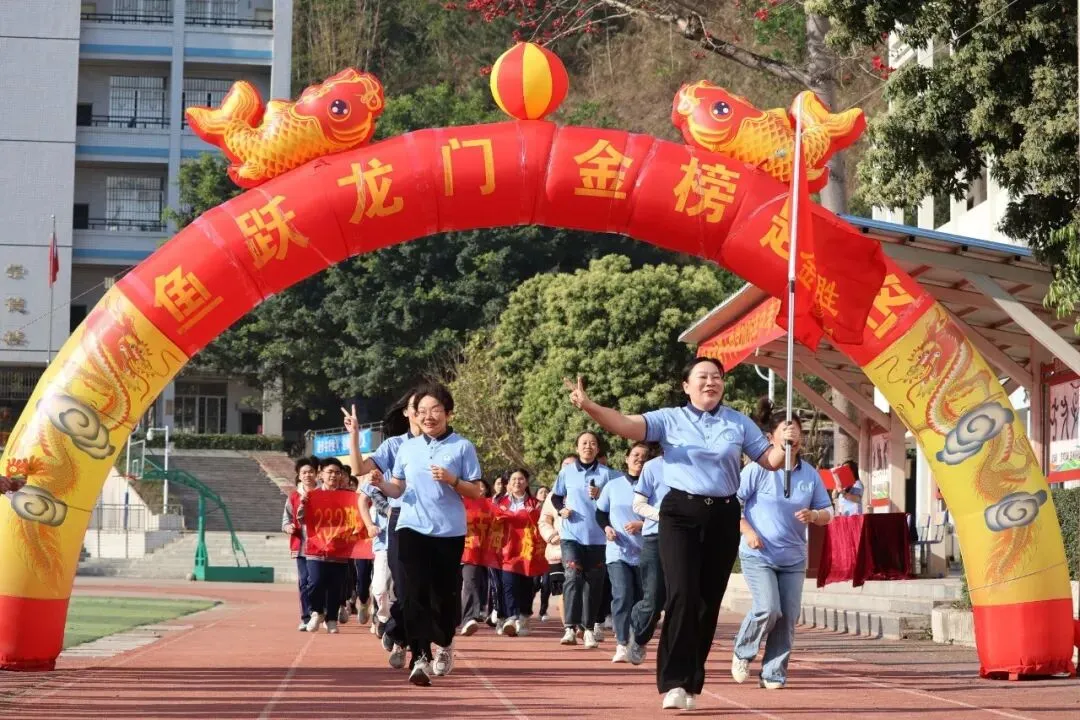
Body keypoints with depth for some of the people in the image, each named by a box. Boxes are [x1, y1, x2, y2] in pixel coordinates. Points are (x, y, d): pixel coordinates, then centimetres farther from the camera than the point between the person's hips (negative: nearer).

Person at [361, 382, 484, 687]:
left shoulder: (462, 447, -1)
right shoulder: (407, 448, 9)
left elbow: (476, 492, -1)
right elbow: (398, 489, 12)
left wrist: (452, 481, -18)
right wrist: (381, 484, -9)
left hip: (449, 531, -2)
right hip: (412, 528, 2)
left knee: (445, 592, 6)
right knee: (414, 592, -10)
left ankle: (444, 643, 33)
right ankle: (420, 658, -13)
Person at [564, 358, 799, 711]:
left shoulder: (740, 423, 11)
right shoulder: (669, 418, 3)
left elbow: (770, 460, 12)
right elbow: (628, 424, -11)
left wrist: (786, 443, -11)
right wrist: (588, 406, -28)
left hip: (723, 516, 3)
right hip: (680, 513, -3)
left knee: (709, 600, 6)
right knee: (682, 595, -17)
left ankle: (691, 683, 18)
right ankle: (673, 682, -15)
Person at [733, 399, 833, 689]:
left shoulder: (809, 474, 5)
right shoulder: (758, 469, -8)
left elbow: (827, 512, 10)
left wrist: (814, 516, -12)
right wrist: (747, 531, -15)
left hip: (793, 558, 4)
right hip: (758, 555, -4)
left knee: (788, 616, -1)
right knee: (768, 609, -17)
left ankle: (774, 674, 11)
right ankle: (743, 653, 10)